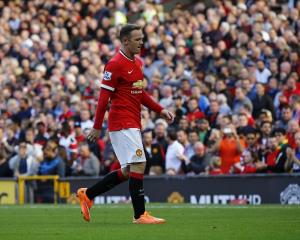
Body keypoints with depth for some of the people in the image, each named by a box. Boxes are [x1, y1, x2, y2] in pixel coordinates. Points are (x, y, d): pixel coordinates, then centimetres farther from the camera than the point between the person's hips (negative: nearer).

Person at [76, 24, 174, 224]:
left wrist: (160, 110, 11)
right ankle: (140, 214, -6)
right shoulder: (115, 64, -12)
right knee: (139, 165, -11)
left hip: (133, 124, 9)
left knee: (128, 171, 10)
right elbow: (104, 97, -12)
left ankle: (87, 194, 21)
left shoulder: (138, 63, 15)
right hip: (123, 123, -9)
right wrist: (97, 127, -12)